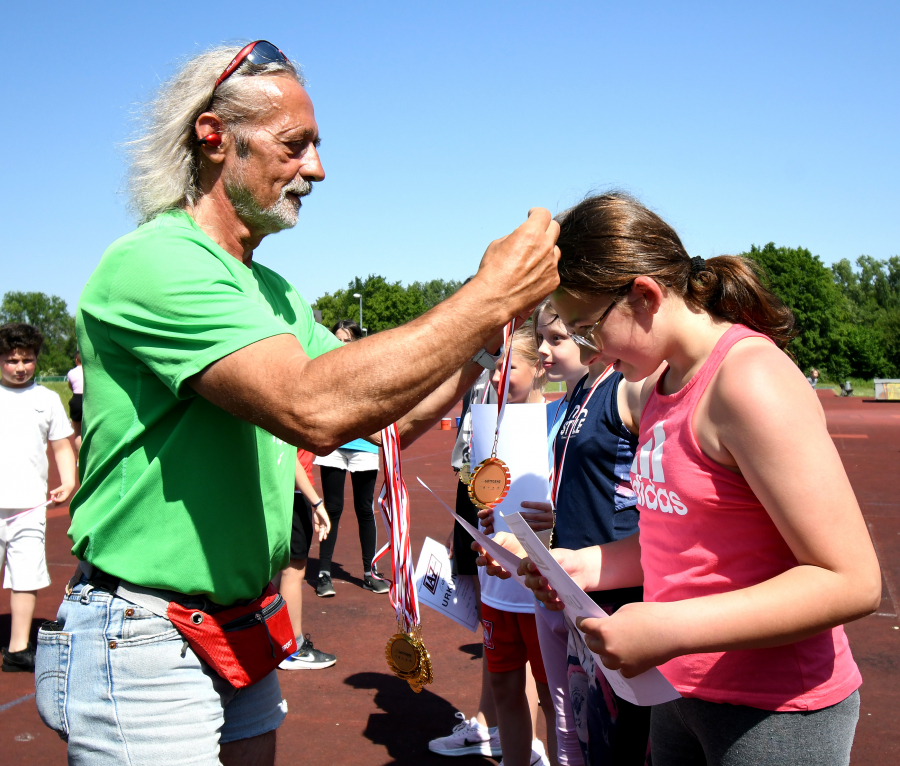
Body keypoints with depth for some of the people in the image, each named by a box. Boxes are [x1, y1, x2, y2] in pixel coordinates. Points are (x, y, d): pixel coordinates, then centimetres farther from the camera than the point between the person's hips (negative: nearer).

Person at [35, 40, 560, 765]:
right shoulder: (153, 263, -20)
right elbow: (316, 410, -34)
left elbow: (389, 417, 8)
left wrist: (488, 334, -6)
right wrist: (491, 296, -28)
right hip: (143, 648, -8)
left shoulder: (275, 293, 10)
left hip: (240, 634, 8)